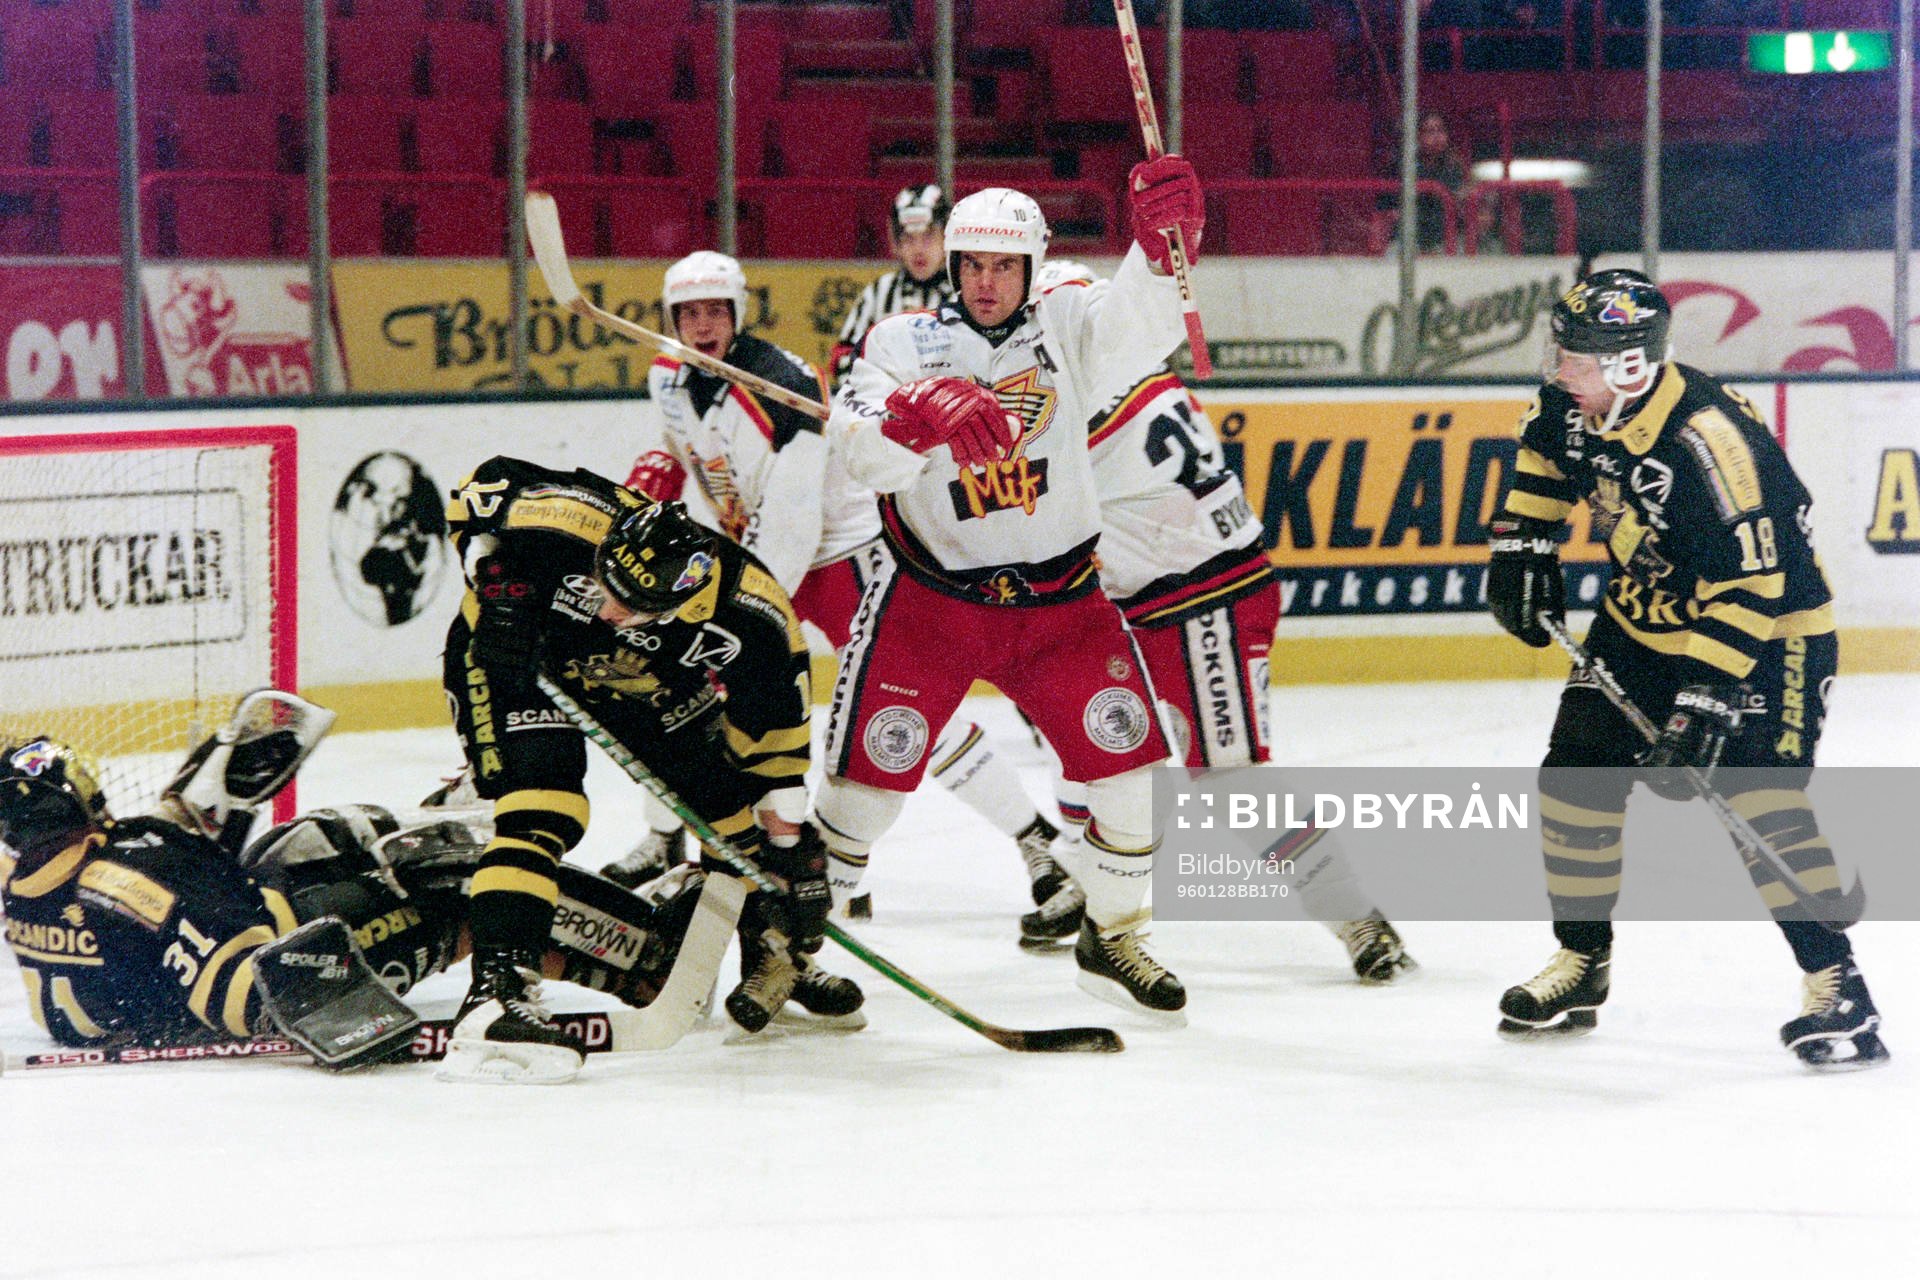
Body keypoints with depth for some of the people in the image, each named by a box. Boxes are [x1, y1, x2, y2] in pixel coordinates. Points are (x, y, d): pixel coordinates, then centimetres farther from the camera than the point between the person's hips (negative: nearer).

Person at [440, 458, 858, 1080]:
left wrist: (788, 831, -11)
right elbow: (482, 485, -17)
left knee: (735, 798, 6)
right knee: (542, 811, -25)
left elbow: (775, 725, -16)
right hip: (513, 655, -4)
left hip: (641, 683, 4)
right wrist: (494, 579, -26)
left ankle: (780, 957, 29)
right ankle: (495, 992, -31)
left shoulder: (749, 614, -31)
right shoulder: (560, 523, -39)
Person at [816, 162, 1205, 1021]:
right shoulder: (902, 344, -3)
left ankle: (1113, 937, 14)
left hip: (1060, 597, 2)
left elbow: (1139, 327, -22)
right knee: (872, 768, -6)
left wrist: (1161, 243, -41)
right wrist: (918, 418, -41)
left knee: (1129, 757, -6)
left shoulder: (1067, 325, 0)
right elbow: (864, 453, -19)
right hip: (930, 591, -1)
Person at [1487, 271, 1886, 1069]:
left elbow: (1750, 583, -33)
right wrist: (1521, 546, 7)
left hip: (1765, 620, -8)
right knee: (1575, 775, 4)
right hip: (1645, 614, 8)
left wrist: (1709, 692, -35)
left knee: (1759, 793, -22)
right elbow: (1544, 459, 15)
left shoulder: (1707, 442, -34)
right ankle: (1581, 963, 20)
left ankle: (1837, 985, -18)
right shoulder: (1572, 404, -10)